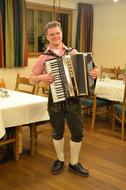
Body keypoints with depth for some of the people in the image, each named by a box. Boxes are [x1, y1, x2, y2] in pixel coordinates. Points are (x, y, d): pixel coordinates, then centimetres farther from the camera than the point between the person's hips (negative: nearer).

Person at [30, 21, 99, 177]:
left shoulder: (73, 52, 1)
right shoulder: (44, 58, -2)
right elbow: (31, 79, 2)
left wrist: (93, 73, -11)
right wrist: (42, 77, -18)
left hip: (73, 98, 1)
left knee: (77, 132, 5)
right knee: (57, 132, 13)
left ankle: (74, 163, 25)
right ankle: (60, 160, 35)